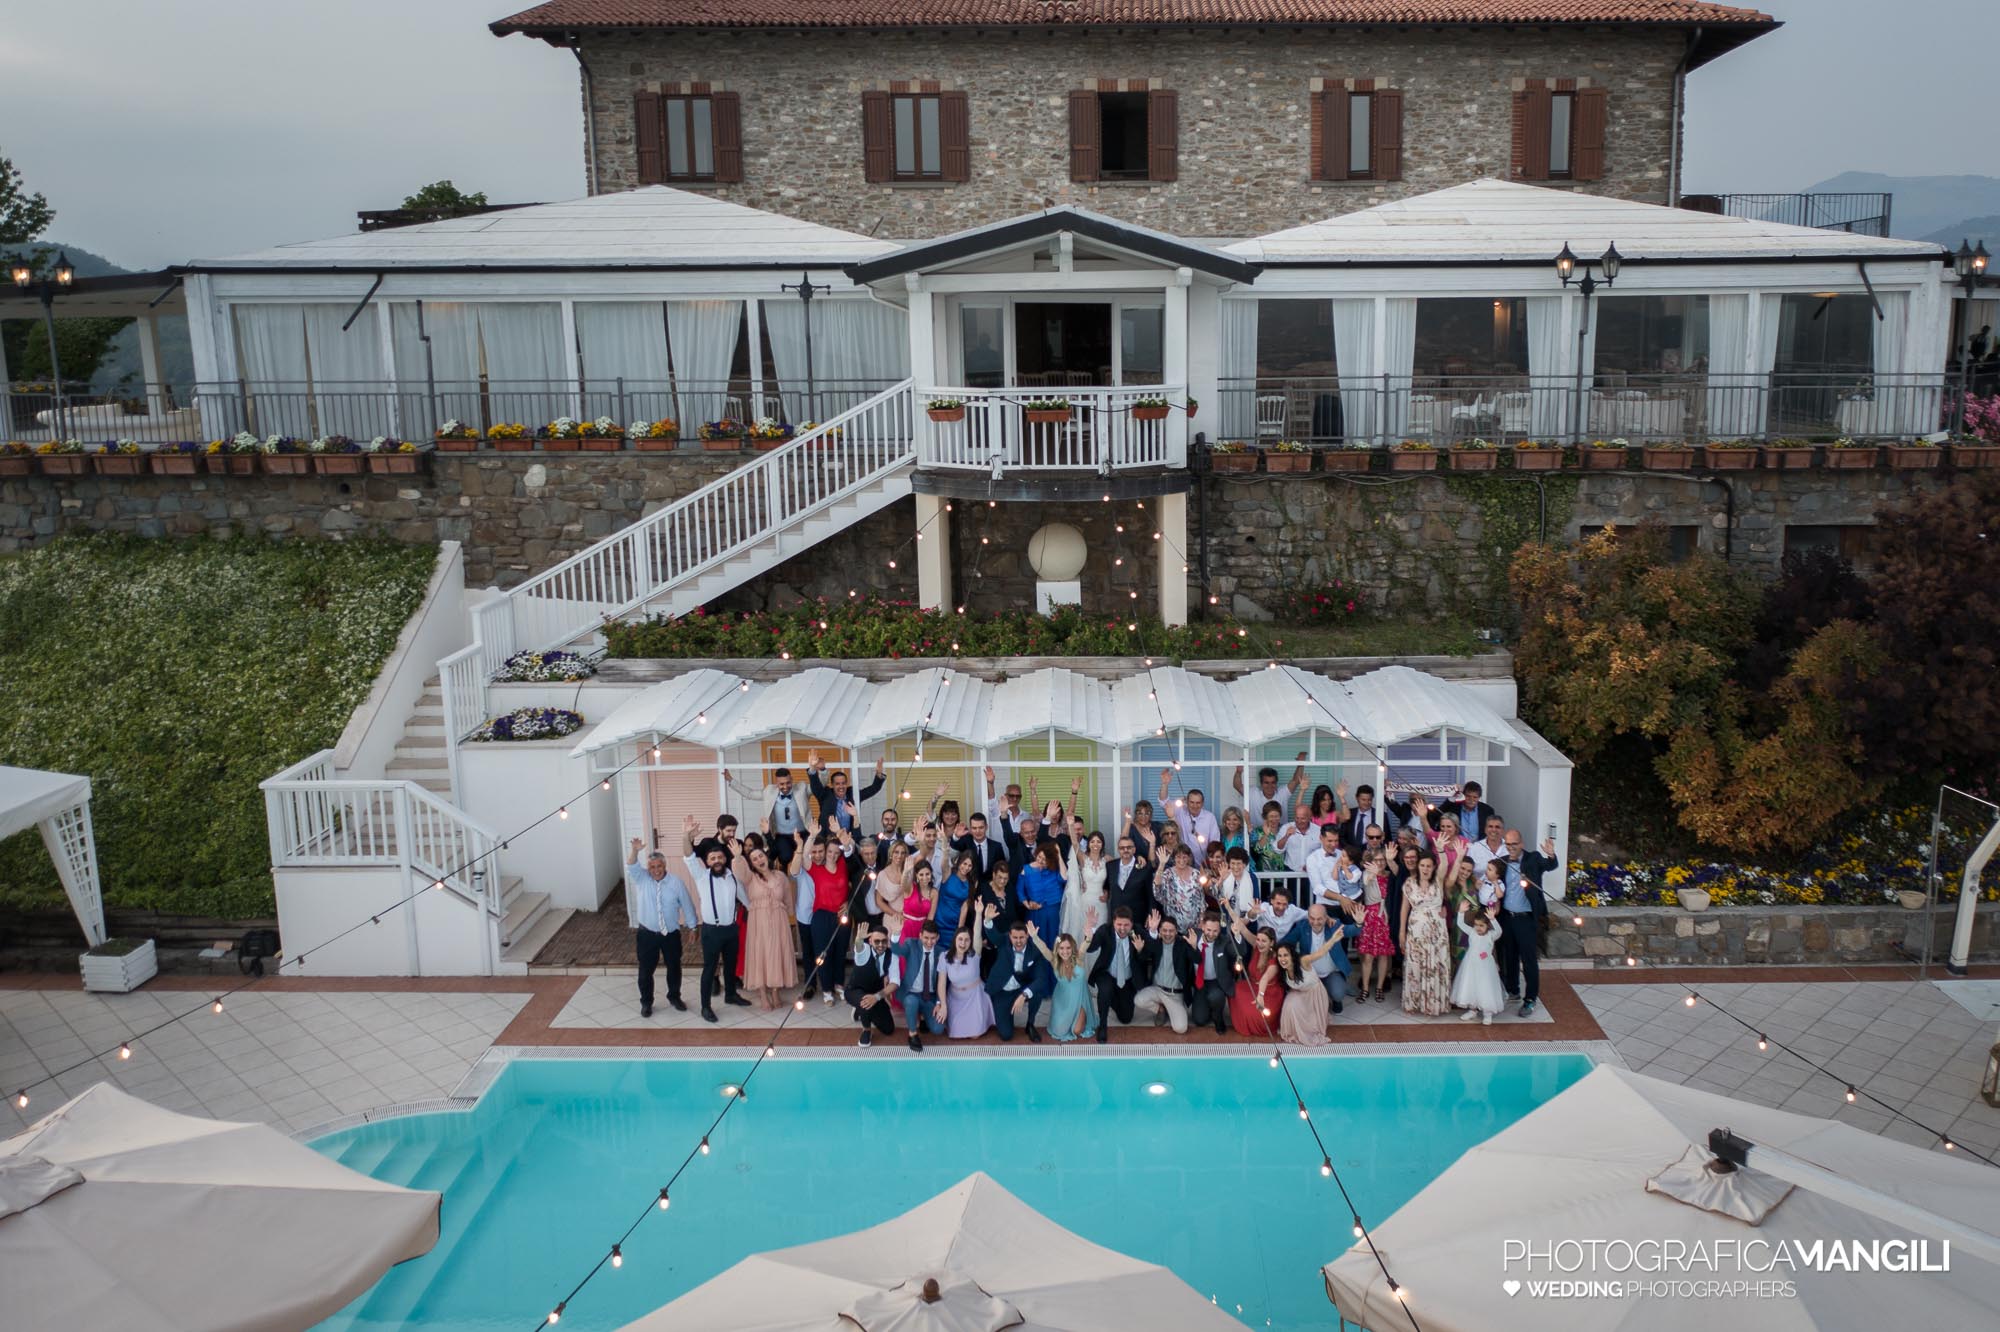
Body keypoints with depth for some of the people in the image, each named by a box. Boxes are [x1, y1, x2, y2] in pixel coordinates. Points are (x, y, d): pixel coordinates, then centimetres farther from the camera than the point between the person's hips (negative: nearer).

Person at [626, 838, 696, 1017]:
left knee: (674, 967, 14)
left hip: (671, 934, 0)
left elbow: (687, 906, 0)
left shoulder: (676, 883, -7)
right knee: (646, 969, 5)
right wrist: (635, 851, -44)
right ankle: (646, 1002, 22)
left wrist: (693, 926, 5)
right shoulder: (642, 879, -5)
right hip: (647, 934, 0)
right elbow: (632, 867, -25)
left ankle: (674, 997, 34)